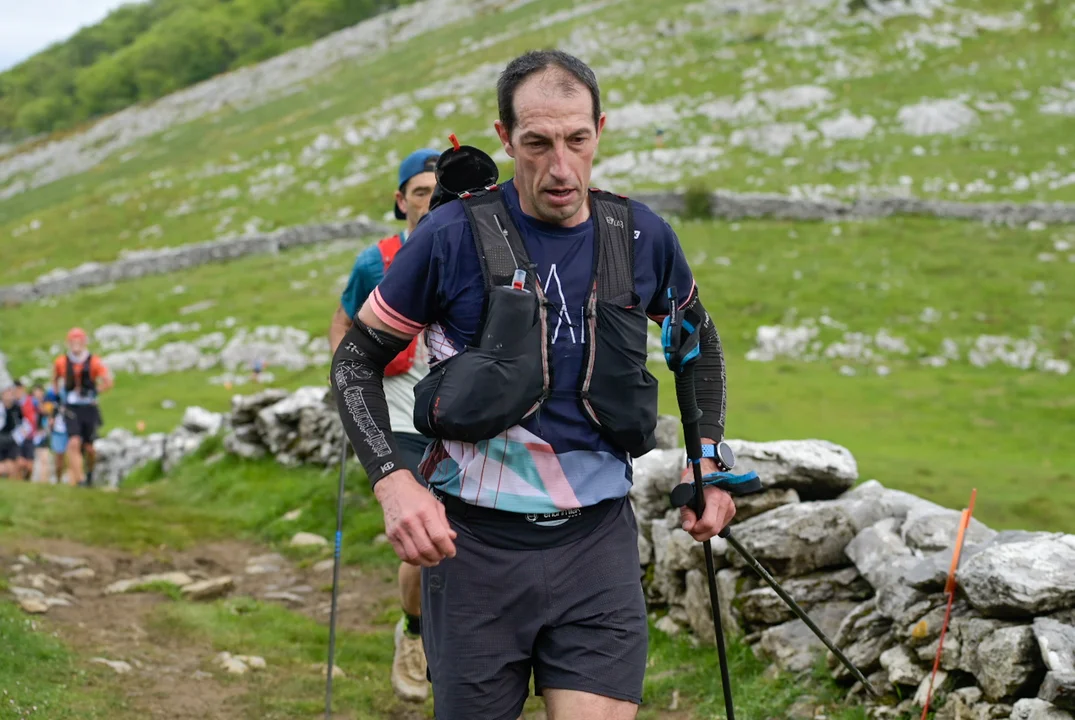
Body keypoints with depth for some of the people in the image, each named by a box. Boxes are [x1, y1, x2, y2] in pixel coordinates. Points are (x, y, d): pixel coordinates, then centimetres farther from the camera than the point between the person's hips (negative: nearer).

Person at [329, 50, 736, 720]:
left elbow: (699, 340, 21)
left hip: (599, 539, 2)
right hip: (474, 540, -2)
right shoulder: (454, 235, -8)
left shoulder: (642, 237, 1)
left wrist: (705, 461, 10)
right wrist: (394, 482, -15)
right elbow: (357, 360, 0)